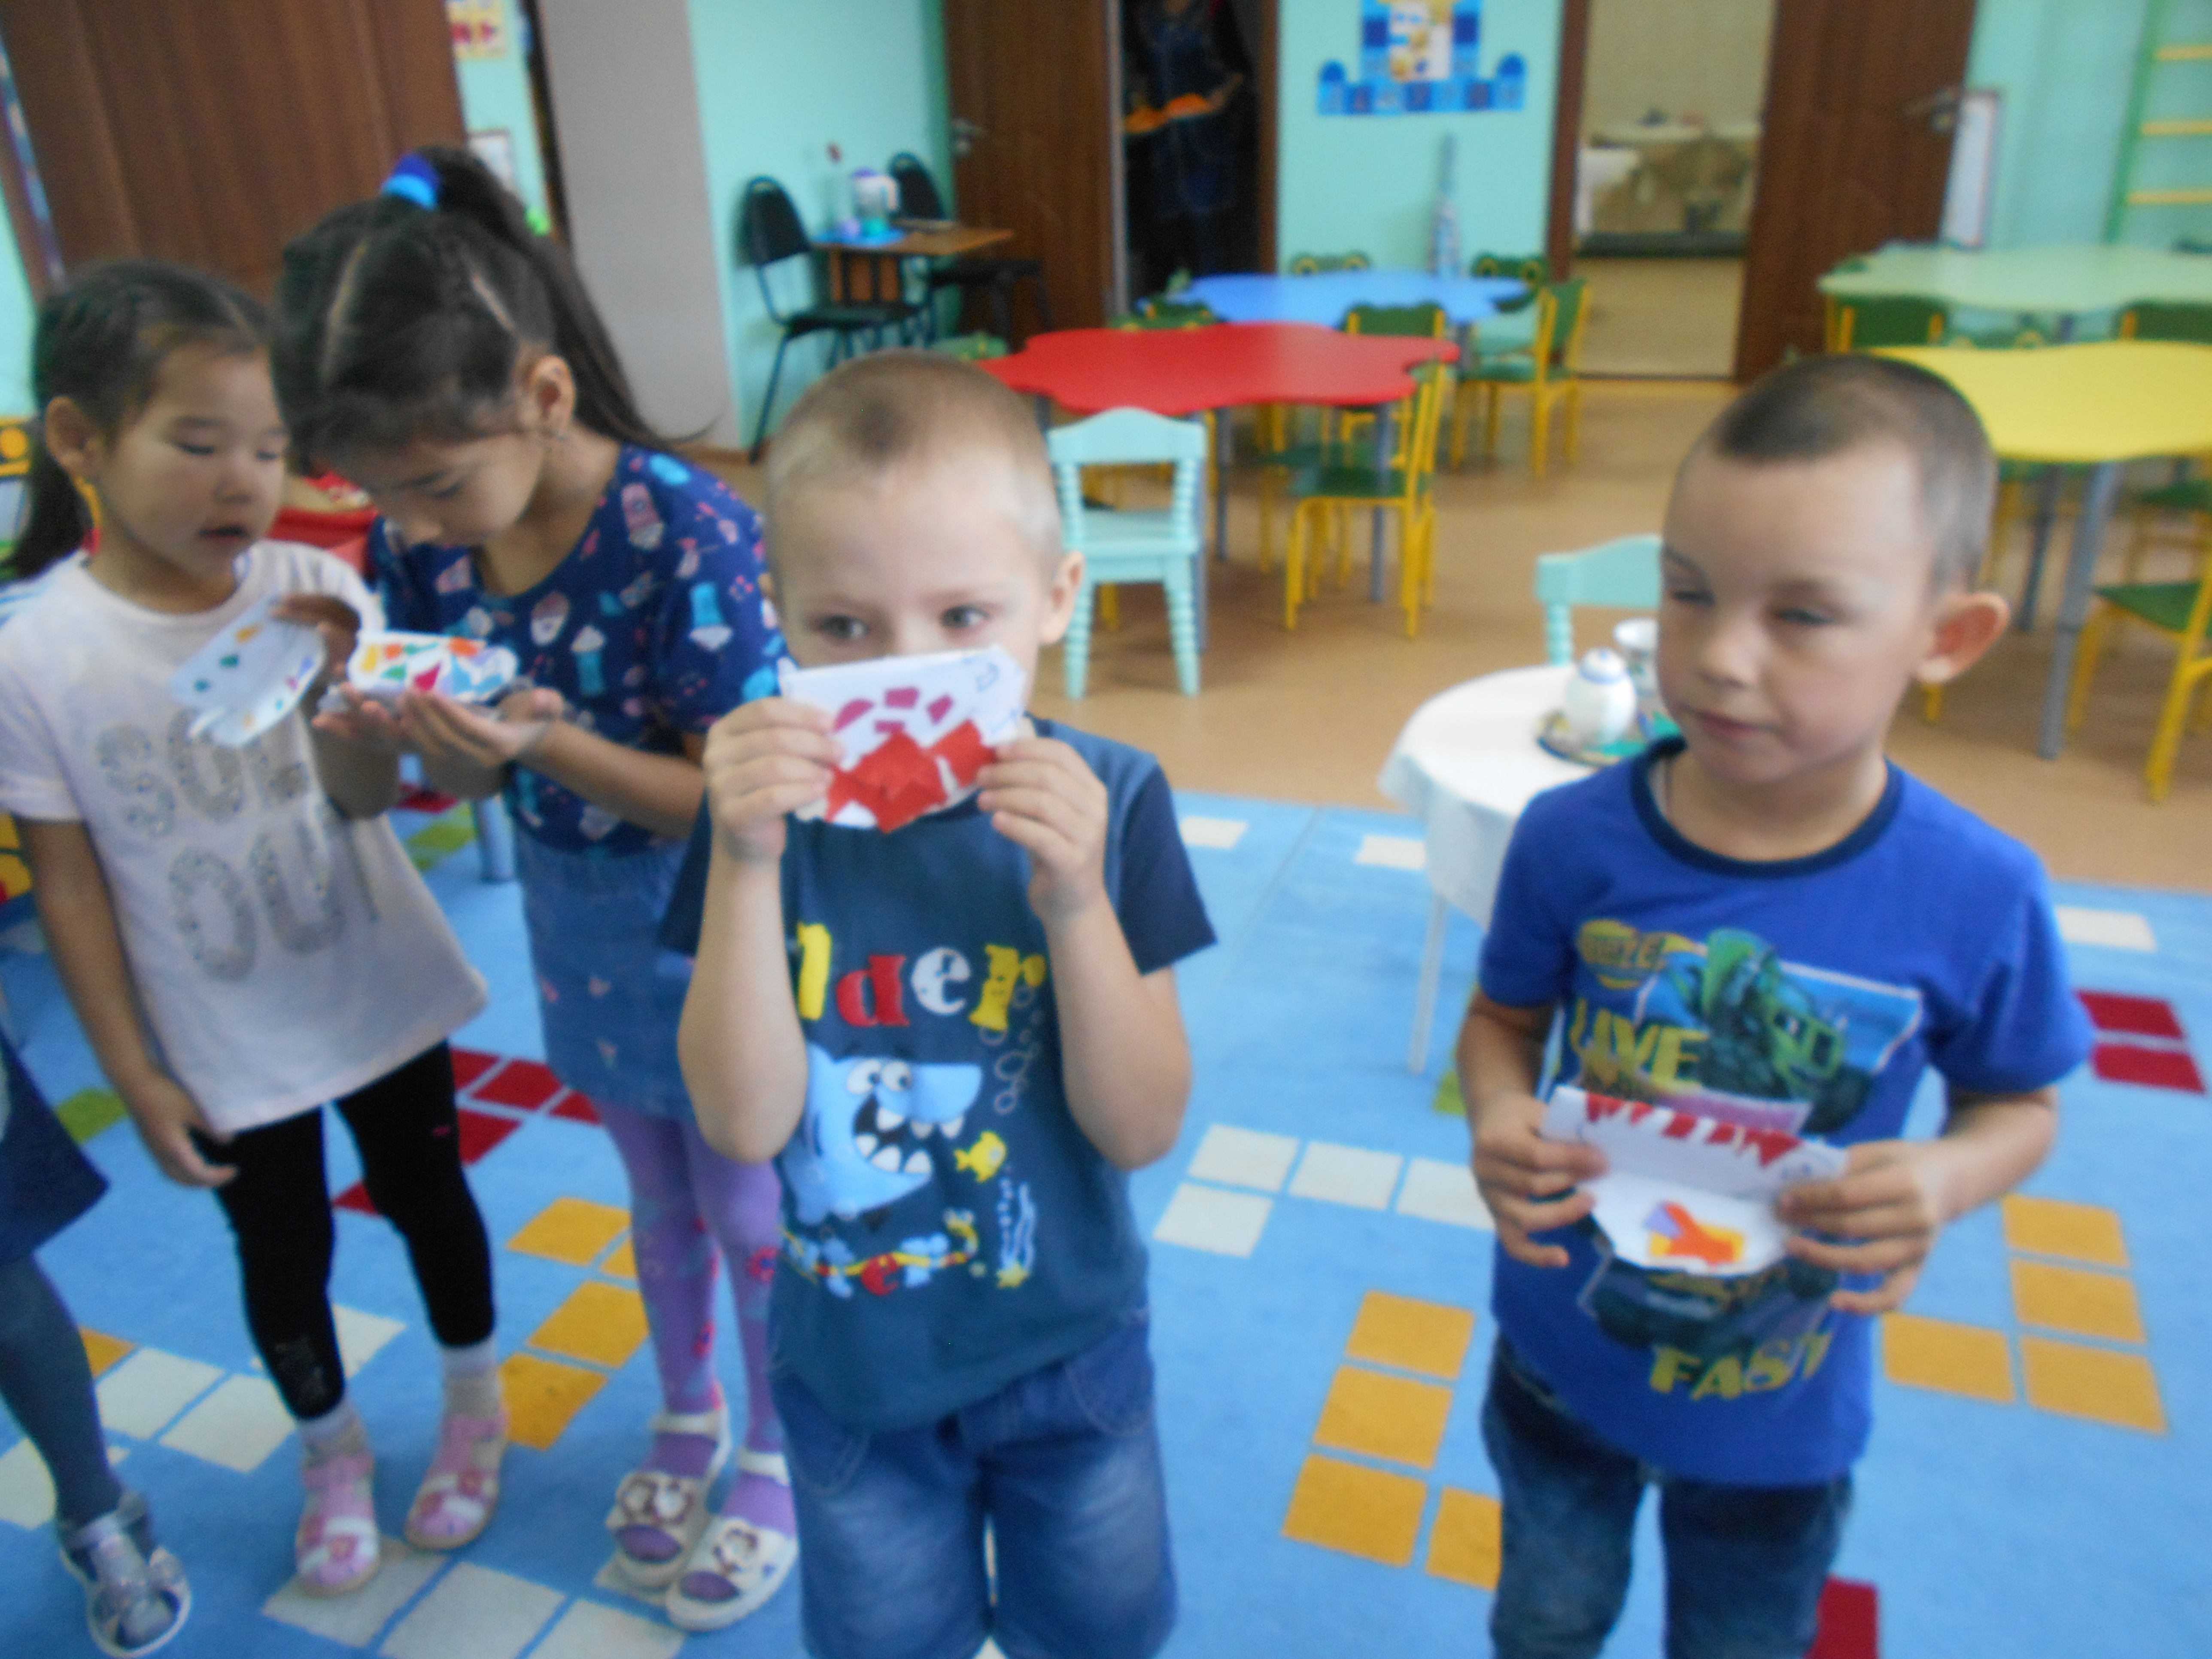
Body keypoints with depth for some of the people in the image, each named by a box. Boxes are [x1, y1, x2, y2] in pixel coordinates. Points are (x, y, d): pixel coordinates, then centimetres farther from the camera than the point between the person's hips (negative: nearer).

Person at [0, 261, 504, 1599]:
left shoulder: (313, 592, -15)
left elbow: (367, 796, -21)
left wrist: (335, 689, -42)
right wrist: (135, 1076, -6)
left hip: (384, 996, 1)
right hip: (224, 1048, -1)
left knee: (429, 1196, 19)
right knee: (283, 1255, 17)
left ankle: (476, 1404, 46)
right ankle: (335, 1452, 46)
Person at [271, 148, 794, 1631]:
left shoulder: (686, 532, -29)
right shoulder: (420, 538, -10)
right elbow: (463, 776, -1)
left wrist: (545, 747, -36)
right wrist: (385, 721, -22)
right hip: (577, 931, 6)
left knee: (747, 1211, 16)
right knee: (659, 1191, 26)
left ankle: (776, 1455, 43)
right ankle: (689, 1413, 52)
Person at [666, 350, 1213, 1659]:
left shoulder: (1106, 803, -20)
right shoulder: (771, 813, -17)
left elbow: (1143, 1131, -21)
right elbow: (747, 1122, -24)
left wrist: (1073, 902, -36)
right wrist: (748, 865, -35)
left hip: (1069, 1348, 0)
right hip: (851, 1366, 1)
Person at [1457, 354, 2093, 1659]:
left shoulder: (1979, 896, -23)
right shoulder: (1573, 839, -22)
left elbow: (2019, 1103, -6)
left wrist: (1946, 1181, -27)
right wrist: (1499, 1118, -27)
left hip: (1785, 1407, 0)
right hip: (1562, 1355, 1)